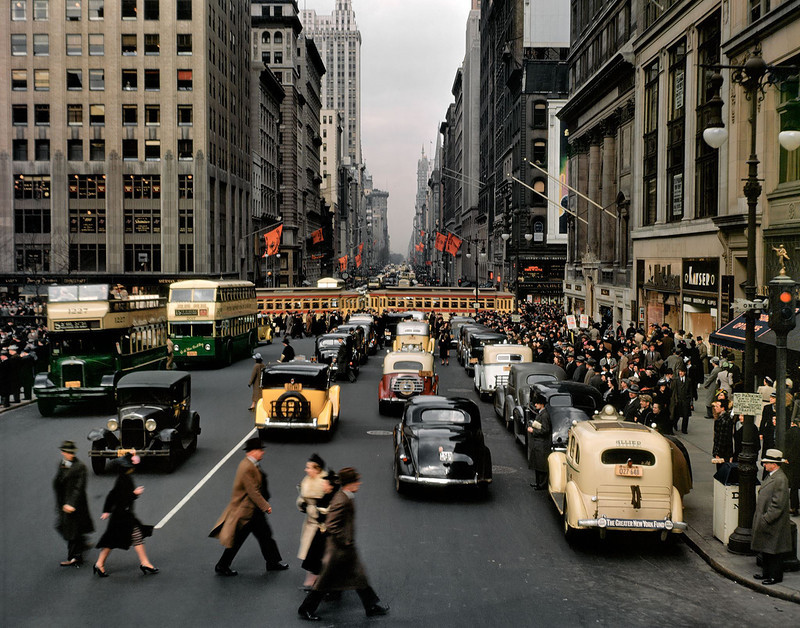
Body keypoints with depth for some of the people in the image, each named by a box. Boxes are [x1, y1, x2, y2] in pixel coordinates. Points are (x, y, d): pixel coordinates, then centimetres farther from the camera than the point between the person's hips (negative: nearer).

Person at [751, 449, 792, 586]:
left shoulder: (780, 479, -22)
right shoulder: (771, 476, 10)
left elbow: (777, 505, -23)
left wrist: (766, 520, -21)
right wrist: (761, 518, 17)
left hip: (773, 523, -10)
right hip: (765, 520, 10)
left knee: (773, 551, 1)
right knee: (765, 549, 17)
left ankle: (776, 576, 12)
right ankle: (766, 573, 28)